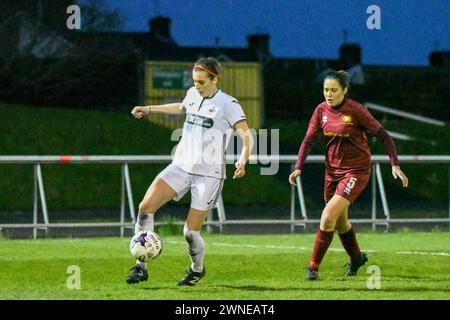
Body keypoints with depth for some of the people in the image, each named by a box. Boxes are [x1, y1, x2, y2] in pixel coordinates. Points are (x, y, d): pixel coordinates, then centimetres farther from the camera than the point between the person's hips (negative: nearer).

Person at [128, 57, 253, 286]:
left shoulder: (228, 104, -11)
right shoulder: (193, 95, 8)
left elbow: (246, 135, -19)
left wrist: (243, 160, -38)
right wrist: (149, 109, 35)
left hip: (209, 175, -6)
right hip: (181, 166, 6)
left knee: (190, 232, -7)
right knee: (146, 207, -15)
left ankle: (197, 269, 26)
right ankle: (141, 267, -7)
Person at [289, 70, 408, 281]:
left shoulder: (355, 110, -16)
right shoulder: (321, 110, -1)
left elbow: (383, 136, -10)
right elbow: (308, 140, 3)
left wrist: (395, 165, -15)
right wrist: (298, 168, -10)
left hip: (356, 171, -6)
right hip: (332, 171, 6)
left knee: (328, 218, -18)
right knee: (340, 223, 19)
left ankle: (314, 266, -9)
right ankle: (356, 257, 45)